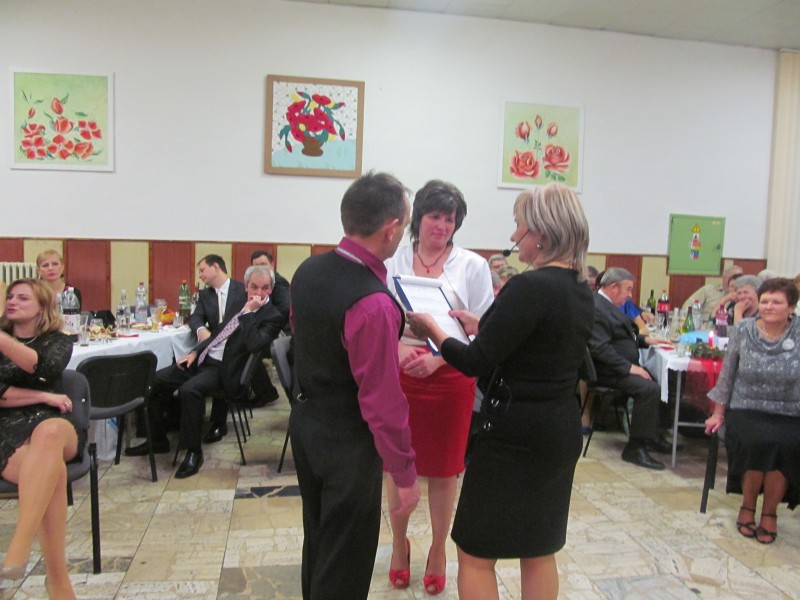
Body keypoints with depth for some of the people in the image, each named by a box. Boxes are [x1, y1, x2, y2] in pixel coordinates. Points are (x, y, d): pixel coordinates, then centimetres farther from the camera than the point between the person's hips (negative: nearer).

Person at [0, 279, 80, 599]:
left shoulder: (58, 342, 13)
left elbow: (43, 368, -13)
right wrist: (43, 396, -7)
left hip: (53, 427, 0)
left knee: (48, 432, -41)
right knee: (53, 469, -36)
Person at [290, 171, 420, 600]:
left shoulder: (308, 271, -3)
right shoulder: (374, 303, -28)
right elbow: (383, 402, -25)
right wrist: (405, 475, -13)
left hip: (305, 420, 8)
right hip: (348, 439, -8)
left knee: (318, 540, 26)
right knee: (345, 562, 11)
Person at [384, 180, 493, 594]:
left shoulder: (473, 266, -1)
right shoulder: (391, 261, 1)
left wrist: (437, 357, -17)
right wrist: (399, 349, -16)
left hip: (450, 377, -1)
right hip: (398, 374, 1)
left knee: (444, 469, 11)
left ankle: (438, 549, 34)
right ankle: (399, 544, 36)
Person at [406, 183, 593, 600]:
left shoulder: (529, 287, -22)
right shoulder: (581, 290, 6)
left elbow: (477, 363, -20)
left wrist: (432, 329, -5)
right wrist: (482, 327, 13)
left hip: (516, 433, -9)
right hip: (561, 429, 9)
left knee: (475, 554, 8)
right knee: (539, 550, 22)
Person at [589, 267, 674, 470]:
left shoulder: (608, 305, 14)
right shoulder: (596, 308, -19)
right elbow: (600, 348, -26)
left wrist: (645, 339, 9)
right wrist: (630, 367, -26)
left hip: (623, 367, 11)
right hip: (609, 371, -11)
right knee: (650, 389, -25)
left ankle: (652, 437, 16)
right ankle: (635, 447, -15)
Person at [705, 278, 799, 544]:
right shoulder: (742, 331, 0)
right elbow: (727, 374, 6)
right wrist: (718, 414, 8)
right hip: (746, 411, 0)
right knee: (759, 441, -29)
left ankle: (769, 512, -3)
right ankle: (747, 507, -2)